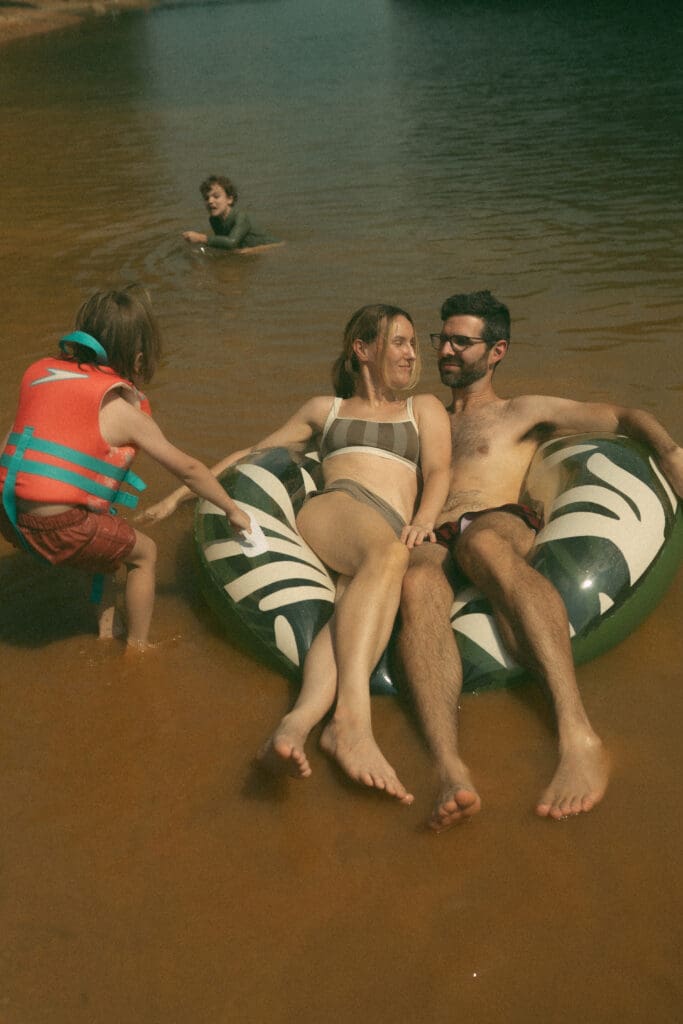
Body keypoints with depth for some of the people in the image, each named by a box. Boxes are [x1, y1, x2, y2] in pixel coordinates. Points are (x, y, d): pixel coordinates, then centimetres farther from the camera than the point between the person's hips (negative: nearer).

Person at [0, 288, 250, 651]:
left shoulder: (40, 373, 10)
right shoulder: (122, 410, -5)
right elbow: (188, 469, 3)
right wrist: (232, 510, 16)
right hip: (59, 529, -7)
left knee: (109, 537, 32)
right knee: (144, 553, 18)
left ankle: (106, 628, 38)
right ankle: (138, 647, 28)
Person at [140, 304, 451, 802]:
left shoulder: (425, 409, 30)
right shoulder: (326, 409, 31)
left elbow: (439, 472, 13)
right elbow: (252, 455, 35)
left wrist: (423, 521, -10)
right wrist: (180, 495, 31)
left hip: (394, 536, 1)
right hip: (333, 511, -1)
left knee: (355, 615, -37)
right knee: (387, 553, -40)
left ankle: (298, 723, -60)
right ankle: (352, 718, -58)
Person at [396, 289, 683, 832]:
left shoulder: (523, 413, 27)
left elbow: (624, 417, 21)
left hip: (502, 523, -2)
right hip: (430, 540, 2)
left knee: (481, 543, -42)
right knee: (417, 585, -38)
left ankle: (578, 736, -57)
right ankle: (451, 771, -59)